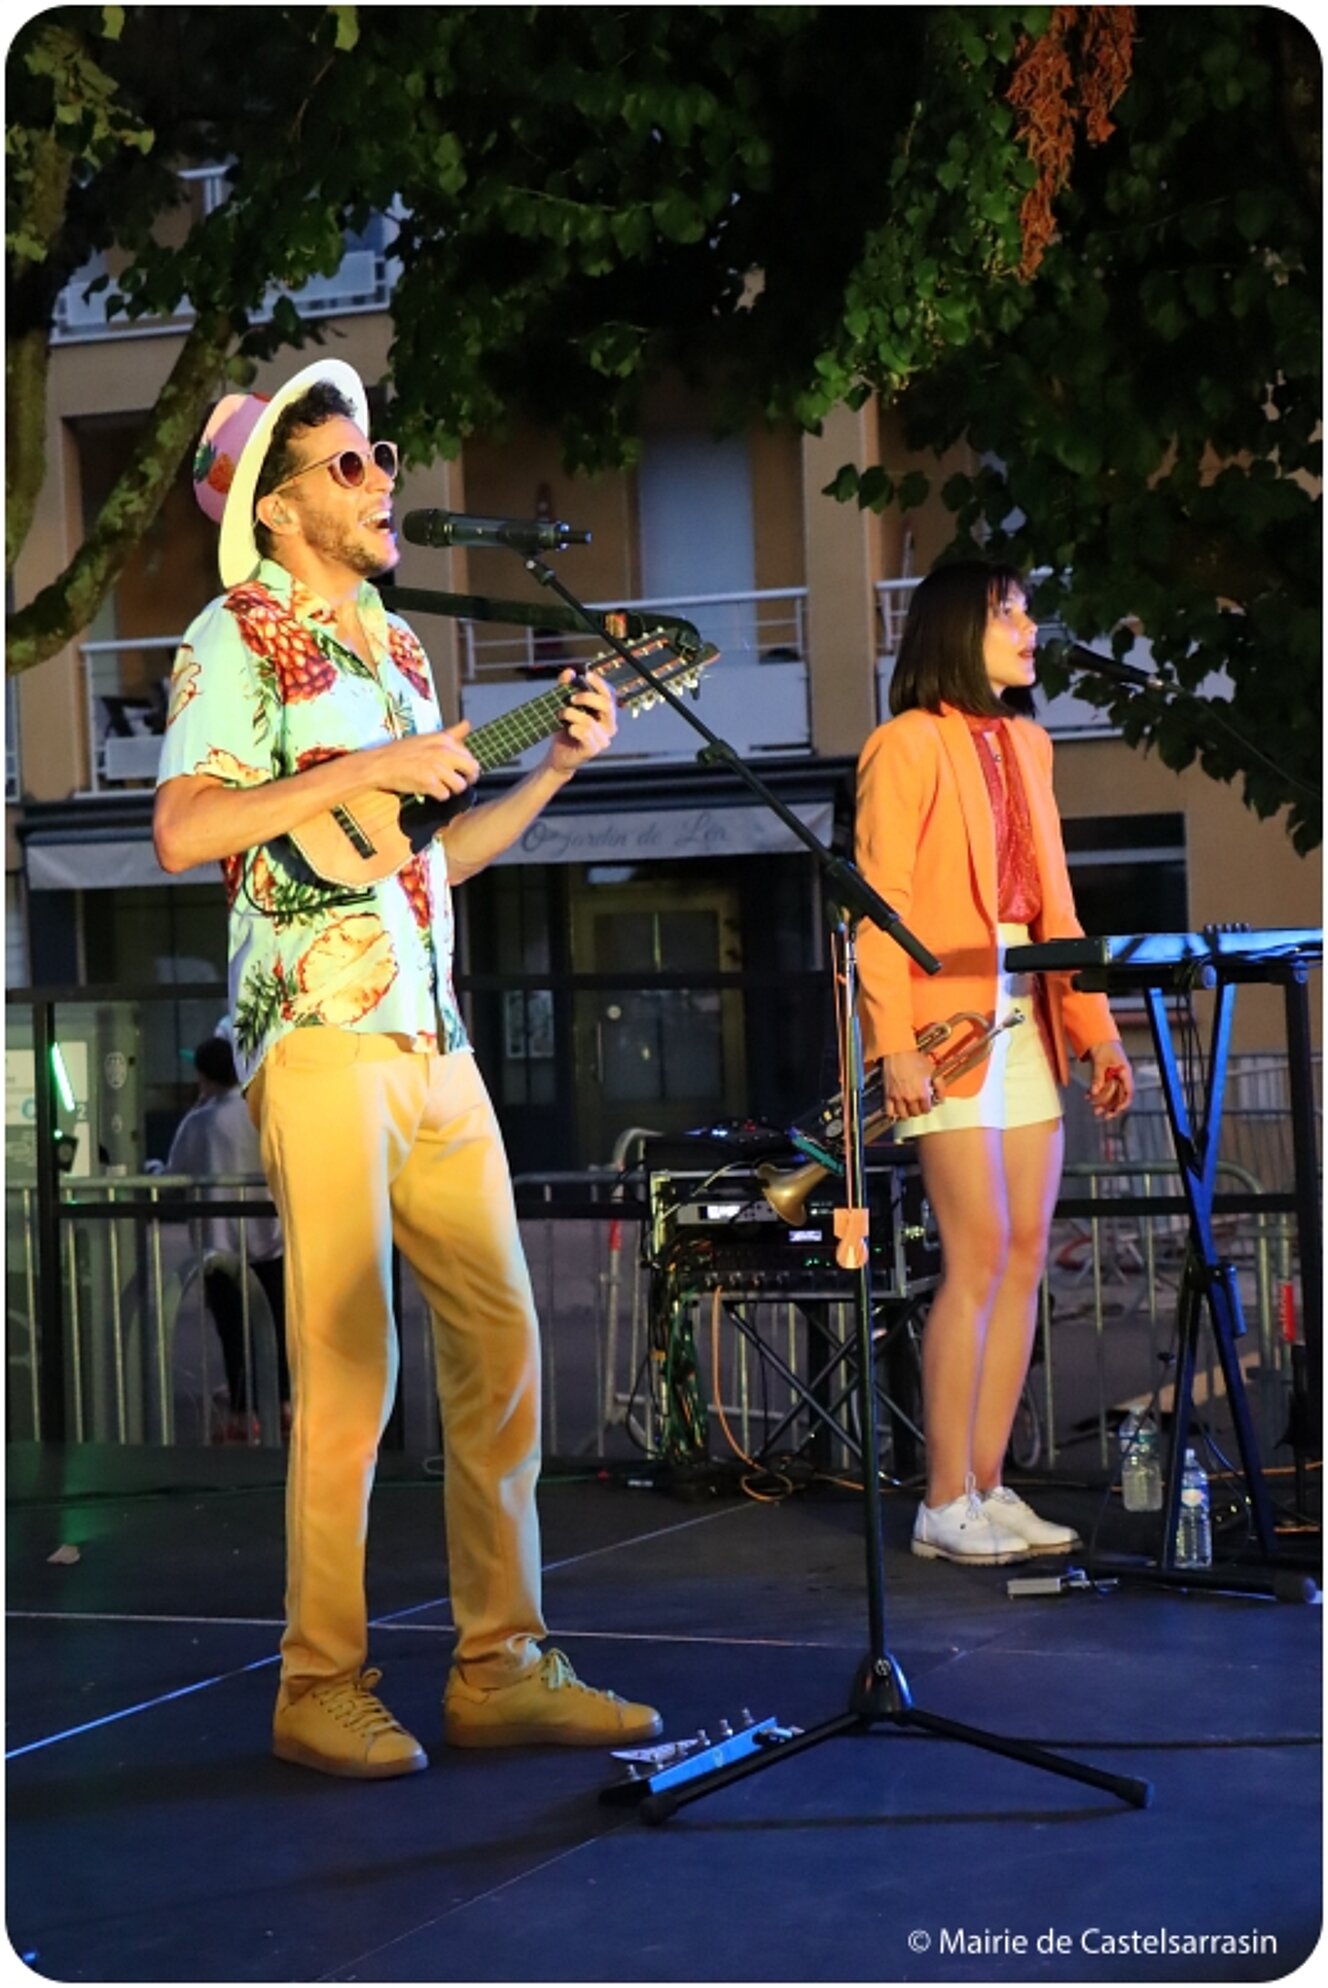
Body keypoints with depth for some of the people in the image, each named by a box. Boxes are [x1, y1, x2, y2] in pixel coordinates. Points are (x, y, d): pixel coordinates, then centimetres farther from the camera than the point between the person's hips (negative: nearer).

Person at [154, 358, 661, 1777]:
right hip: (321, 1035, -7)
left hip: (433, 1041, 8)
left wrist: (557, 766, 14)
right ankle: (321, 1691, 3)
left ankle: (502, 1669, 12)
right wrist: (366, 770, -16)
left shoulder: (393, 645, 20)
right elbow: (181, 833, -16)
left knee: (500, 1346, 4)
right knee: (351, 1370, -8)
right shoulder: (238, 636, -3)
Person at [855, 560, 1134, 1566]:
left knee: (1026, 1256, 4)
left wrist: (1097, 1027, 12)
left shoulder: (1027, 744, 19)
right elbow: (881, 903, -9)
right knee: (980, 1255, -9)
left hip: (1029, 1021, 7)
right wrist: (895, 1043, -18)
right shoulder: (909, 743, -3)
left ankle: (988, 1485, 10)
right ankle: (946, 1502, -2)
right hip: (951, 1025, -7)